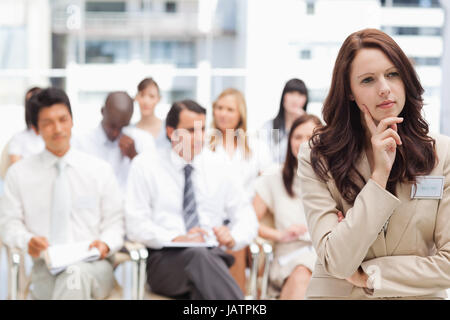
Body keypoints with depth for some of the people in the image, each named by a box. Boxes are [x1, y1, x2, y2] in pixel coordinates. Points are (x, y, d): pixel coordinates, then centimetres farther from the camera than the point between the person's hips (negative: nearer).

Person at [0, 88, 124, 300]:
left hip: (93, 265, 1)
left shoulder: (100, 170, 13)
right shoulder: (19, 173, 12)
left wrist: (105, 244, -10)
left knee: (76, 274, -38)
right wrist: (27, 241, -13)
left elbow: (114, 223, 13)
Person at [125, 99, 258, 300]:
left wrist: (233, 238, -7)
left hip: (213, 255, 2)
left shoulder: (218, 168, 17)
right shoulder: (145, 165, 9)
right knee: (199, 257, -39)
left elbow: (247, 218, 17)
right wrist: (176, 239, -17)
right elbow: (136, 225, 0)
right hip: (164, 259, -2)